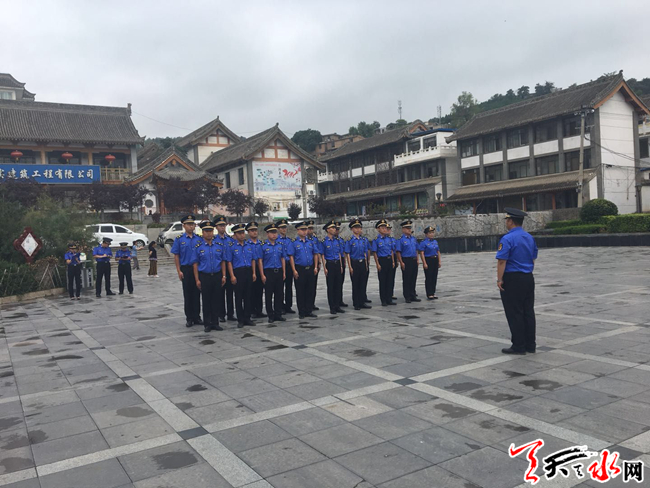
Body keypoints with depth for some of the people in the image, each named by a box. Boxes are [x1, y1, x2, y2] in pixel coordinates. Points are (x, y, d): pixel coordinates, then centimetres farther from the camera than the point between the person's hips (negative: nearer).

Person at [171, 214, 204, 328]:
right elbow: (176, 256, 1)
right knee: (187, 294, 4)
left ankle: (197, 317, 14)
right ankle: (189, 318, 12)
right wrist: (179, 271, -6)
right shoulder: (179, 239, 1)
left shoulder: (199, 239, 7)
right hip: (186, 269, -2)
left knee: (197, 293, 6)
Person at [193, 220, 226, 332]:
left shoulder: (219, 245, 5)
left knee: (216, 300, 7)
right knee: (206, 301, 4)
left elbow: (223, 261, 8)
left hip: (217, 276, 2)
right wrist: (197, 279, -6)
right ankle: (207, 324, 13)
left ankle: (215, 323, 17)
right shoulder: (198, 247, -1)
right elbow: (195, 263, -1)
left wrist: (223, 276, 1)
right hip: (204, 276, -2)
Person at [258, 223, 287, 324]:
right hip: (268, 272, -4)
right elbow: (260, 260, -4)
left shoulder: (280, 245, 9)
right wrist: (262, 275, -9)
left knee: (280, 294, 6)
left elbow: (283, 259, 13)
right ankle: (271, 316, 11)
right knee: (269, 295, 2)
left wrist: (284, 273, 7)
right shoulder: (263, 246, -3)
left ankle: (278, 314, 17)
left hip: (279, 272, 4)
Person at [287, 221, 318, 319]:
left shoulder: (311, 242, 10)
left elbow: (315, 254, 14)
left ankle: (309, 311, 17)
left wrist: (315, 267, 6)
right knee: (300, 292, 2)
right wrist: (294, 270, -12)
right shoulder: (293, 243, -3)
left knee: (310, 291, 8)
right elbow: (291, 257, -6)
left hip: (310, 269, 4)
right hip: (299, 270, -4)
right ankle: (301, 312, 11)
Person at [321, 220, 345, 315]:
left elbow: (339, 254, 13)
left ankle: (337, 306, 15)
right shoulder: (324, 242, -6)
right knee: (330, 286, 1)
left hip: (337, 264, 5)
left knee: (338, 285, 7)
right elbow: (322, 255, -5)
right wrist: (325, 268, -11)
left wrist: (341, 266, 10)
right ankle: (332, 308, 7)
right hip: (329, 264, -5)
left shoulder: (337, 240, 8)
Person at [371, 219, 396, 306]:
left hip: (389, 260, 5)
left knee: (389, 280, 9)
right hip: (382, 261, -5)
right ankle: (383, 300, 9)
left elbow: (392, 251, 14)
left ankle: (389, 299, 17)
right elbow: (374, 253, -7)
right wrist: (377, 264, -12)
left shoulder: (389, 239, 8)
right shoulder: (376, 240, -6)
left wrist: (393, 262, 8)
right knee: (382, 281, 1)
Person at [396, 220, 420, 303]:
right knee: (406, 280, 1)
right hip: (406, 261, -6)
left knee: (414, 279, 11)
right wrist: (401, 263, -15)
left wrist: (417, 260, 9)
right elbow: (398, 252, -10)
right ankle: (407, 297, 8)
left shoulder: (414, 239, 12)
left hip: (414, 261, 6)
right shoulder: (400, 240, -8)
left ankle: (413, 296, 21)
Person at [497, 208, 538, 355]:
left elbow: (502, 261, -19)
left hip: (512, 279, -8)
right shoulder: (530, 238, 11)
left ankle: (519, 346, 4)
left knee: (514, 313, -1)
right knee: (528, 311, 12)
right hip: (528, 278, 8)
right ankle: (530, 344, 18)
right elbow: (533, 259, 17)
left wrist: (499, 279, -14)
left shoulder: (507, 239, -15)